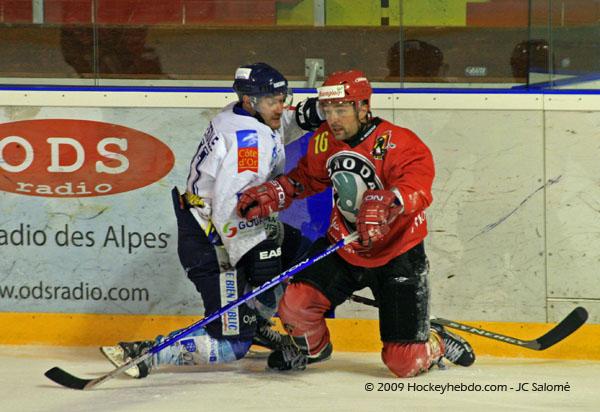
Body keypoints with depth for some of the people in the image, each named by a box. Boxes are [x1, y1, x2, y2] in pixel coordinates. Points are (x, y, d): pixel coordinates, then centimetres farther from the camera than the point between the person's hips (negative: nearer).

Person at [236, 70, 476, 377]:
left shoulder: (398, 144, -22)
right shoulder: (325, 141, -1)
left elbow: (416, 188, -38)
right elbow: (308, 177, 18)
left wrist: (384, 204, -57)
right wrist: (270, 195, 3)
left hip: (397, 256, -5)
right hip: (343, 249, 5)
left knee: (405, 363, -7)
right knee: (296, 306, -16)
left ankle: (436, 343, 30)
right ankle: (309, 348, 20)